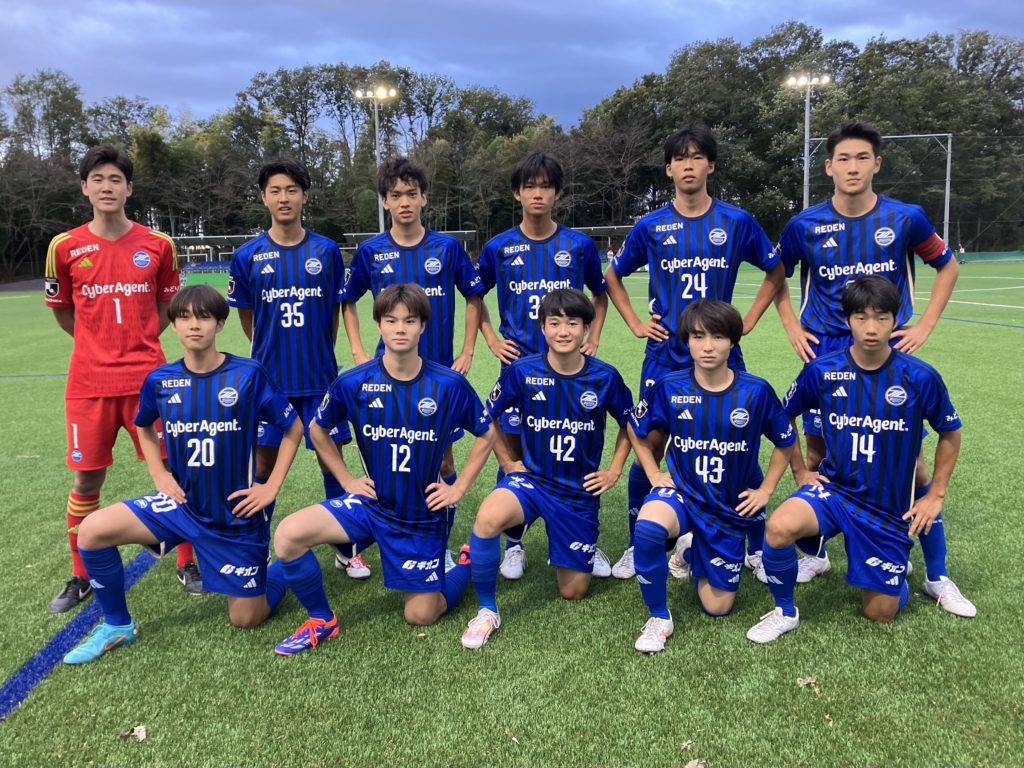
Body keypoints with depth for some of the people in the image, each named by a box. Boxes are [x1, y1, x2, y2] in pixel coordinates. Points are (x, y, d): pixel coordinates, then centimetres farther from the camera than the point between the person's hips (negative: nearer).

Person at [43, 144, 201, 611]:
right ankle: (81, 576, 24)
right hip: (89, 383, 0)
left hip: (148, 378, 0)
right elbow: (62, 311, 14)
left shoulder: (158, 244, 1)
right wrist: (102, 342, 12)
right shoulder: (65, 247, 1)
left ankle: (187, 563, 19)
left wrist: (137, 340, 8)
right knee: (86, 481, 6)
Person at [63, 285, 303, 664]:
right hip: (183, 504, 3)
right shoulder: (160, 380, -5)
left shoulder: (249, 374, -16)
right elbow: (144, 426, 17)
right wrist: (160, 475, 4)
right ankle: (117, 626, 7)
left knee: (246, 619, 3)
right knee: (92, 530, -16)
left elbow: (293, 427, -5)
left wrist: (272, 486, -10)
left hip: (237, 513, -3)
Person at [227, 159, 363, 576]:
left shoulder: (327, 251, 0)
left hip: (320, 377, 0)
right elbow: (247, 316, 9)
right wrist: (272, 352, 10)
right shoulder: (248, 256, -2)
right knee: (264, 465, 8)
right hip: (269, 379, 0)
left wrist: (318, 353, 9)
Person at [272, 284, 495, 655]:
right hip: (370, 502, 2)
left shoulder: (450, 384, -14)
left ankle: (467, 563, 36)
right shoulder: (352, 383, -11)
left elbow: (487, 434, 1)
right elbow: (318, 429, 8)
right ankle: (320, 620, 3)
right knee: (288, 534, -22)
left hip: (423, 514, -1)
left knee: (421, 616, 6)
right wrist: (346, 480, 2)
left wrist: (458, 488, -3)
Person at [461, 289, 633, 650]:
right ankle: (487, 610, -12)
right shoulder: (522, 371, -11)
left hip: (580, 491, 1)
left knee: (573, 591, 7)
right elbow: (489, 416, 5)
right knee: (487, 518, -35)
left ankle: (581, 554, 43)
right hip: (530, 478, -1)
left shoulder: (605, 377, -10)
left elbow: (629, 424, 9)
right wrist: (507, 462, 0)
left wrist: (614, 471, 3)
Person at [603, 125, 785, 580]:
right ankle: (638, 547, 21)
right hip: (664, 358, 0)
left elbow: (775, 272, 14)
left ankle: (757, 547, 22)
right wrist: (635, 323, 5)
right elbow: (612, 275, 15)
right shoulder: (651, 227, 2)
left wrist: (748, 321, 4)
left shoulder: (737, 222, 1)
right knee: (645, 452, 3)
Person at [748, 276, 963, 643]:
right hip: (833, 489, 0)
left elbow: (950, 433, 5)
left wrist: (935, 495, 4)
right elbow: (784, 416, 7)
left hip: (890, 507, 0)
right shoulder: (822, 370, -10)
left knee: (880, 613, 7)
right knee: (779, 528, -33)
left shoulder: (920, 377, -12)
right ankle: (784, 612, -5)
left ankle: (896, 562, 42)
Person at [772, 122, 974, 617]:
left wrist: (925, 325, 2)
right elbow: (777, 276, 14)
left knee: (910, 459, -1)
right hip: (826, 353, 1)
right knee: (817, 452, 6)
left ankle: (937, 576, 14)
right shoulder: (805, 225, -4)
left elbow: (947, 266, 12)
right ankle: (815, 554, 26)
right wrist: (792, 327, 4)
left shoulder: (905, 218, -4)